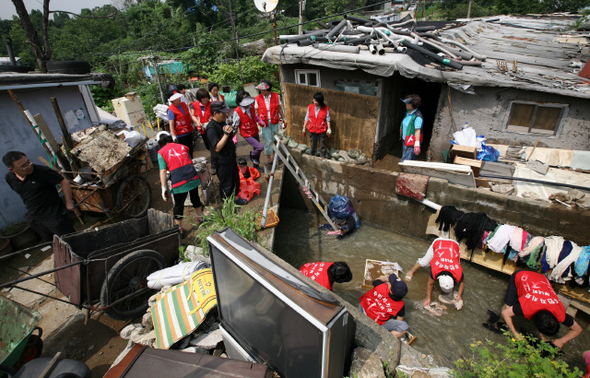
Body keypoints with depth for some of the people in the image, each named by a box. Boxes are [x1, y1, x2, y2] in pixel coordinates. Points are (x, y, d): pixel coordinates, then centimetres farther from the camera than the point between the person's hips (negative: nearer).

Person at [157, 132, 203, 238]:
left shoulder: (161, 152, 3)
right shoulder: (183, 146, 15)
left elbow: (163, 171, -5)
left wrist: (164, 188, -4)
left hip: (179, 182, -4)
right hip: (193, 176, 4)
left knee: (178, 206, 13)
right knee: (195, 198, 27)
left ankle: (179, 230, 25)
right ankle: (201, 218, 47)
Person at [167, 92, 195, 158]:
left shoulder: (184, 104, 4)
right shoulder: (171, 110, -17)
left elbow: (189, 115, 20)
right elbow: (171, 124, -22)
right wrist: (173, 135, -28)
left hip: (189, 131, 7)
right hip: (180, 135, -7)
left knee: (190, 148, 19)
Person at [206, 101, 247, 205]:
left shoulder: (222, 123, 5)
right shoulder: (211, 128, -23)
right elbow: (217, 148, -29)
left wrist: (232, 132, -1)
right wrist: (226, 134, -34)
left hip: (231, 157, 9)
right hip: (222, 162, -9)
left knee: (236, 180, 23)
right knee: (226, 185, 8)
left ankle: (235, 197, 43)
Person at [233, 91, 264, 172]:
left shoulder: (251, 107, -5)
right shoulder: (237, 112, -21)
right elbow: (235, 126, -13)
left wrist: (261, 122, -3)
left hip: (255, 132, 6)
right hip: (247, 134, -6)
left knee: (256, 149, 17)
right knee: (260, 147, -18)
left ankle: (256, 165, 38)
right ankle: (252, 156, 14)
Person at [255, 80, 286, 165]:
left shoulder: (276, 96, -2)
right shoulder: (258, 98, -4)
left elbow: (279, 108, 8)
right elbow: (256, 111, 2)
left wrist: (283, 119, 11)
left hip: (274, 122, 2)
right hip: (264, 123, -1)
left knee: (274, 139, 10)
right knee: (267, 141, -3)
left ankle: (273, 156, 31)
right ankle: (269, 159, 11)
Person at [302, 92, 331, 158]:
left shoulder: (326, 109, -9)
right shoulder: (310, 107, -3)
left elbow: (327, 119, -3)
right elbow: (307, 118, 4)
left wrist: (329, 129, -8)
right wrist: (304, 128, 6)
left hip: (322, 131, -2)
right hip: (312, 130, 2)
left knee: (322, 146, 6)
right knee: (313, 145, 15)